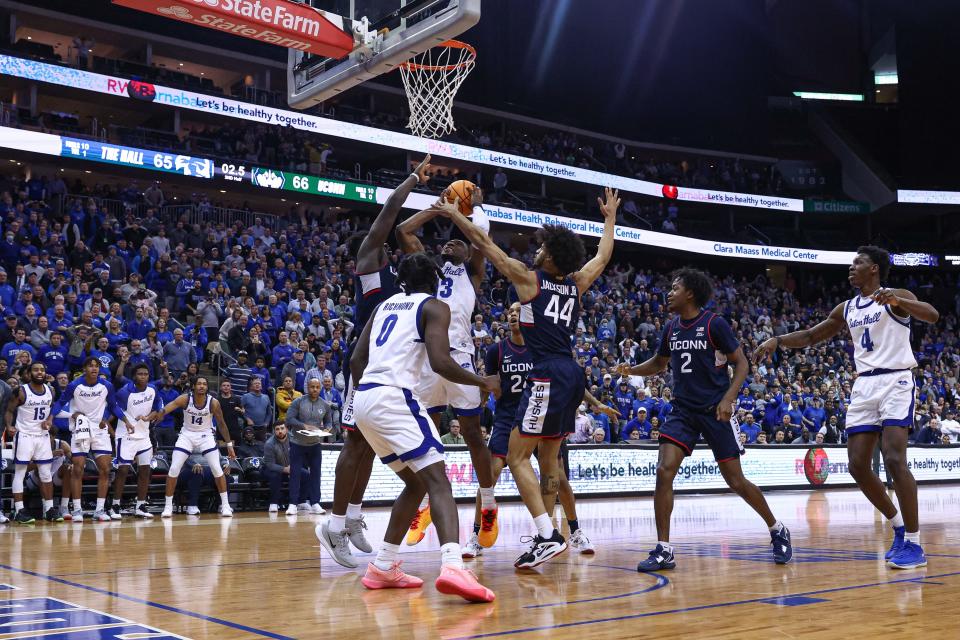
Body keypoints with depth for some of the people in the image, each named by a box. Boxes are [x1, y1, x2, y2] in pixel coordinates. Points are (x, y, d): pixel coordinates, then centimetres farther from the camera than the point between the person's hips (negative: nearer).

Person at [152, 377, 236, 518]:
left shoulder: (213, 402, -16)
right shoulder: (185, 399, -18)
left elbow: (221, 424, -4)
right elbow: (167, 408, -34)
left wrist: (229, 445, -3)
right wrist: (158, 414, -55)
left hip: (205, 436, 0)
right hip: (187, 435, 0)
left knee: (217, 469, -9)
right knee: (173, 469, -8)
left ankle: (225, 505, 3)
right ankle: (168, 506, 4)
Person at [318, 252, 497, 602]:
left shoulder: (385, 305, 24)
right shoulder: (434, 307, 4)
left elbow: (356, 361, 20)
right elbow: (440, 362, -11)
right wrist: (483, 382, 3)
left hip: (363, 399, 8)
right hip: (394, 396, -7)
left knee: (415, 483, 20)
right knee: (437, 480, -14)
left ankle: (383, 567, 19)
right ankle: (452, 566, -36)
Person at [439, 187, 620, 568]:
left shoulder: (529, 278, -1)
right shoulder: (576, 284, 14)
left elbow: (485, 243, 5)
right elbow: (604, 255, 32)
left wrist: (455, 214, 15)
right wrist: (610, 217, 47)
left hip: (548, 376, -7)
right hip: (572, 375, 7)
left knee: (517, 457, -4)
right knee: (548, 458, 15)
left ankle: (548, 536, -15)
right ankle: (545, 536, 18)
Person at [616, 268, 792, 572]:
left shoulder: (714, 324, -10)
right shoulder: (671, 328, 6)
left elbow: (741, 363, -6)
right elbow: (659, 363, 22)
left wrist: (728, 398, -19)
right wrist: (632, 369, 4)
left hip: (715, 410, -4)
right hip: (682, 411, 4)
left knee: (736, 481, 1)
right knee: (664, 471, -14)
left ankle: (778, 531, 26)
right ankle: (663, 550, -8)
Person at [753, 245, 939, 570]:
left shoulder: (896, 297, -3)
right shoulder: (846, 309, 15)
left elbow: (932, 315, -21)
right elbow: (810, 336, 23)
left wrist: (897, 300, -39)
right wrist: (777, 340, 7)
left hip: (896, 381, -7)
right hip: (864, 385, 7)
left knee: (894, 459, -20)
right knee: (858, 465, 0)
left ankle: (914, 544, -12)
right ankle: (900, 526, 18)